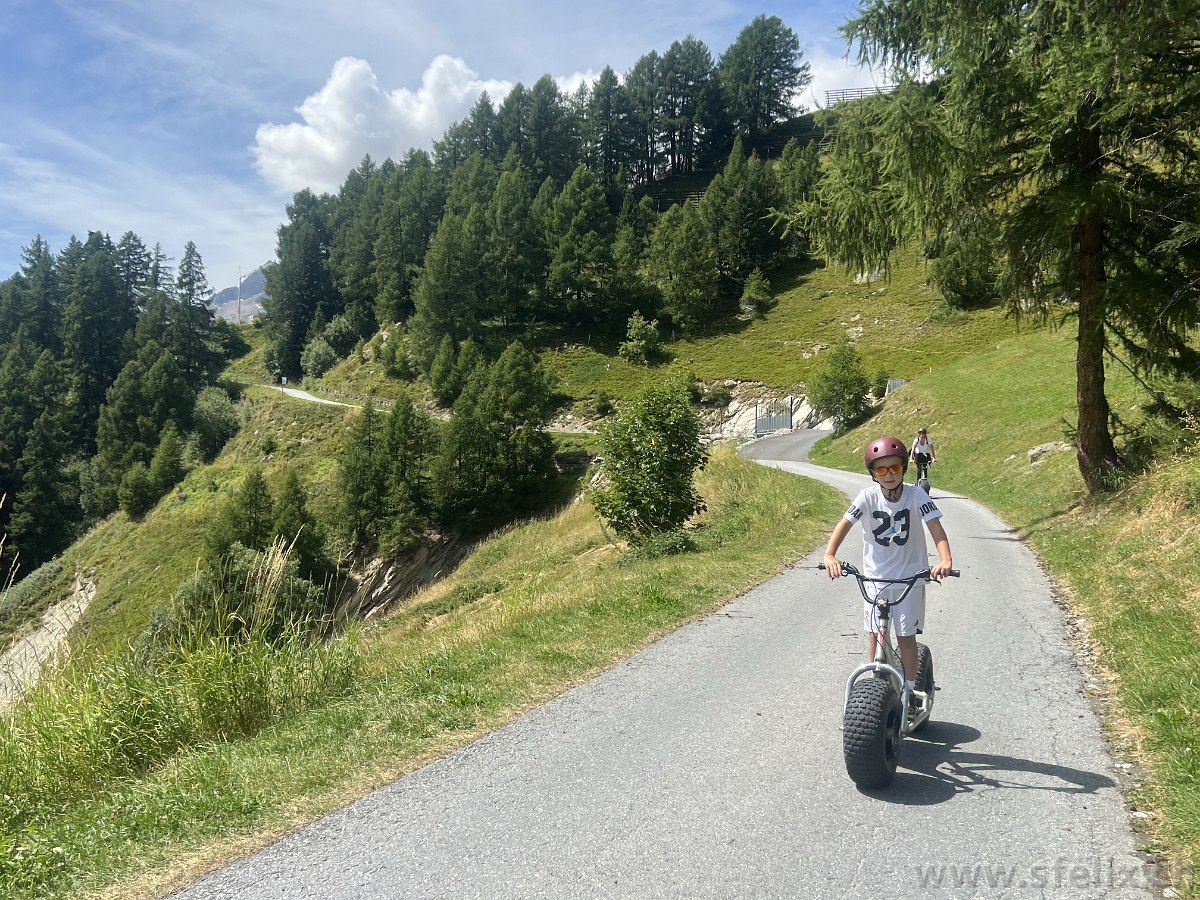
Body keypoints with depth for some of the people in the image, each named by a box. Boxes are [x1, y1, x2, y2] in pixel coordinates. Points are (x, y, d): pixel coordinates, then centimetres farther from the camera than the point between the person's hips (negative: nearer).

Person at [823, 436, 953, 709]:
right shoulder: (868, 496, -11)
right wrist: (829, 554, -36)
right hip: (875, 576, 1)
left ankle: (910, 691, 19)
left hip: (910, 577, -1)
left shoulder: (916, 495, -12)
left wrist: (945, 559, -37)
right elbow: (845, 523, -20)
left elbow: (935, 526, -19)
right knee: (875, 635, 4)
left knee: (906, 635, 2)